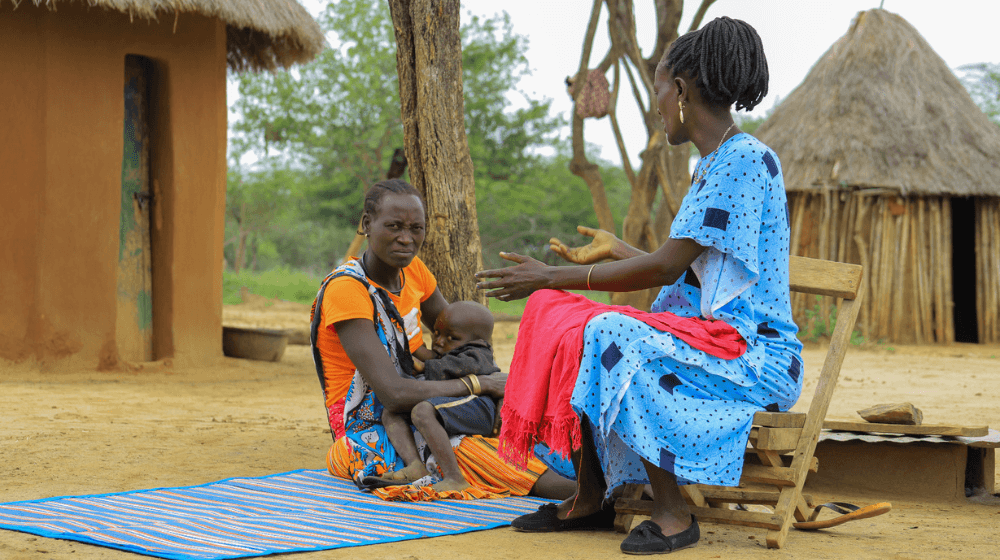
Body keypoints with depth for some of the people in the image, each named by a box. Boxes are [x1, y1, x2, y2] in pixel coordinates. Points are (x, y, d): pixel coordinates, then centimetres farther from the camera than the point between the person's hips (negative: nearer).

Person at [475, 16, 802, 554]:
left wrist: (553, 277, -14)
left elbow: (666, 268, -20)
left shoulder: (747, 160, -15)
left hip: (753, 353, -10)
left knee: (612, 334, -31)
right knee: (564, 323, 1)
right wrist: (616, 251, 31)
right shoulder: (711, 164, 16)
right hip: (705, 335, 10)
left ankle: (672, 513, -20)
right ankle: (589, 497, 2)